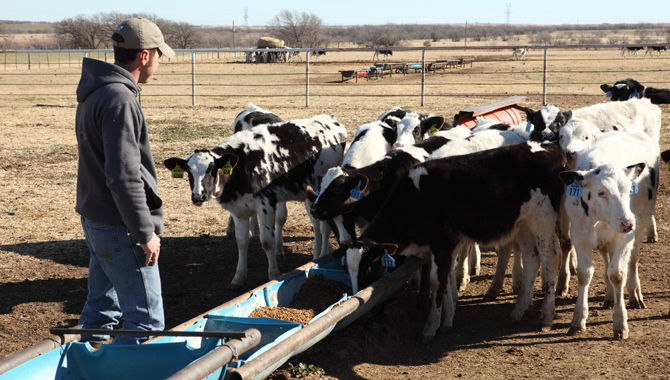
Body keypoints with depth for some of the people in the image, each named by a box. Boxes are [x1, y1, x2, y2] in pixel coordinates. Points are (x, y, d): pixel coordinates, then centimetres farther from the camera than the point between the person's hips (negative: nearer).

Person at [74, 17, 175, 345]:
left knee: (101, 307, 20)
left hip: (95, 218, 10)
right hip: (119, 226, -10)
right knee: (146, 318, -4)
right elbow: (124, 176, -25)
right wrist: (146, 233, -19)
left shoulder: (94, 93, 12)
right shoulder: (120, 100, -20)